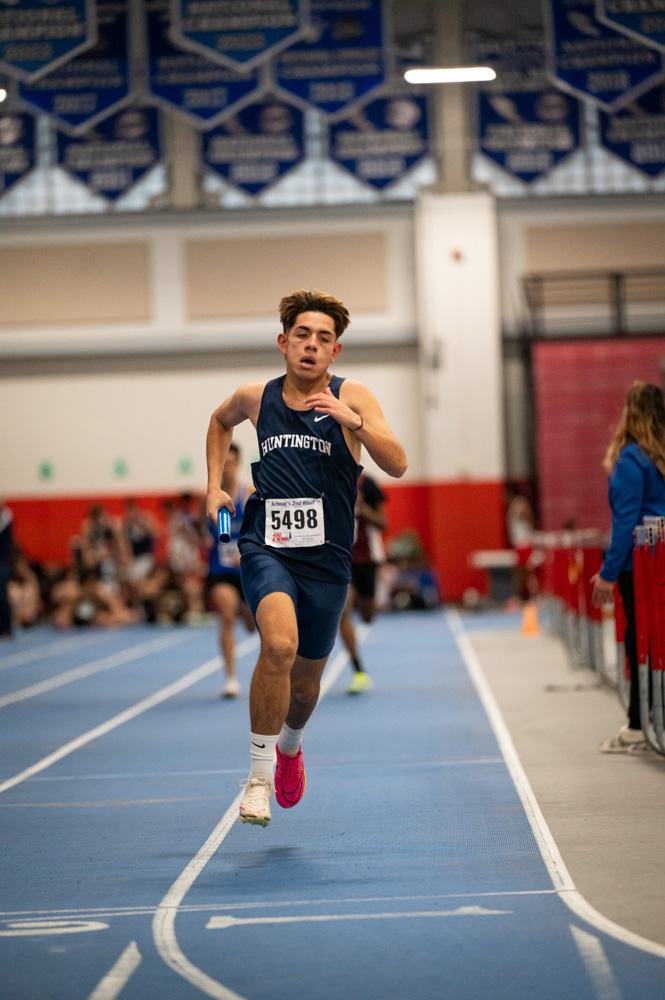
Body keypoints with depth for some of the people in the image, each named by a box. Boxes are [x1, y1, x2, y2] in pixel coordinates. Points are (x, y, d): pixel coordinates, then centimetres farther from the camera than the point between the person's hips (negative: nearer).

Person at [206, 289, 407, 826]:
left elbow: (397, 465, -15)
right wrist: (215, 485, 17)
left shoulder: (352, 397, -3)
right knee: (280, 645, -29)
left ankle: (290, 746, 50)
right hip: (267, 548, -1)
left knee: (306, 679, 14)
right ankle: (260, 774, -17)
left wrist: (353, 421, -29)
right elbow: (220, 422, 28)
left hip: (326, 559, 1)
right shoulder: (256, 398, 4)